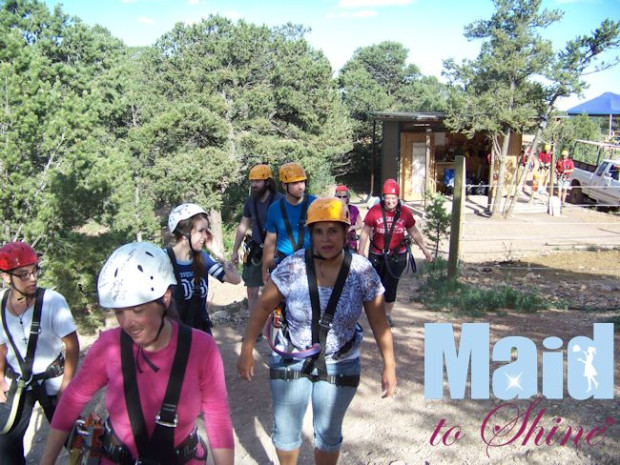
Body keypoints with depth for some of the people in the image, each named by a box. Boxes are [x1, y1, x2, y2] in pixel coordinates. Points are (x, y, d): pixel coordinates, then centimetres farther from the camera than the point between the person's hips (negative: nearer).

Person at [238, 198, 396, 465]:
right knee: (285, 431, 15)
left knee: (328, 434, 16)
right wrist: (247, 351, -5)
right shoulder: (292, 267, -17)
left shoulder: (363, 272, -14)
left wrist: (389, 367, -7)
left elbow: (379, 323, -6)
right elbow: (263, 307, -7)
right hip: (290, 361, 0)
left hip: (339, 365, 0)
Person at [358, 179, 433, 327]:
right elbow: (365, 233, -6)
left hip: (397, 256, 0)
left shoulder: (405, 212, -7)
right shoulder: (374, 211, -13)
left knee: (391, 286, 2)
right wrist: (360, 253, -6)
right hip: (377, 255, 0)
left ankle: (387, 314, 18)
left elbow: (414, 232, 7)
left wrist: (424, 249, 11)